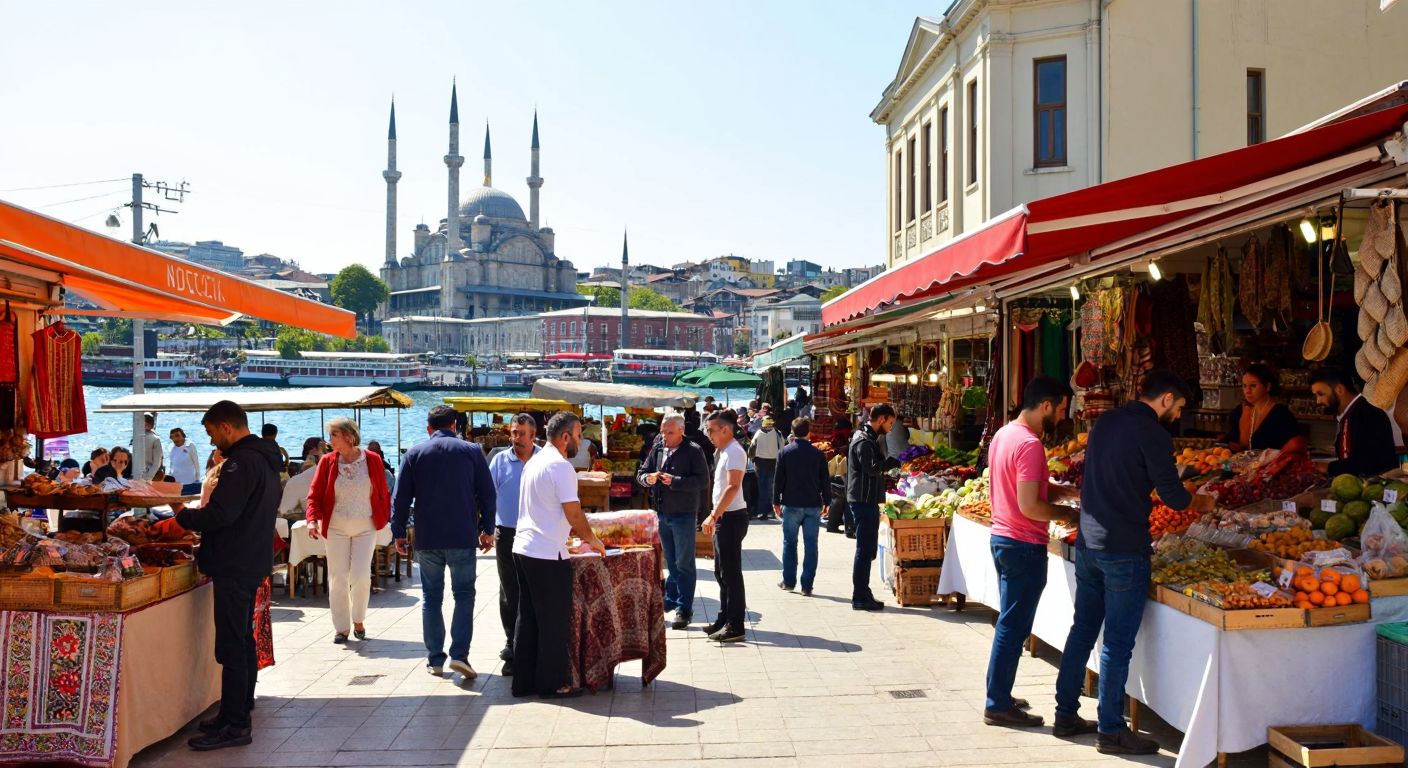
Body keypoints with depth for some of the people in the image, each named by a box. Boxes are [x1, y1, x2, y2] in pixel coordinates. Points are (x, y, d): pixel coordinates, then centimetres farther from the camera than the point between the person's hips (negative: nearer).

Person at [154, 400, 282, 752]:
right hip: (250, 562, 11)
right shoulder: (264, 457, 15)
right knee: (243, 643, 16)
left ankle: (233, 726, -1)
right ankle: (239, 714, 25)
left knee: (232, 648, -6)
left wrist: (179, 520, -9)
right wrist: (192, 519, 17)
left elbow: (220, 513, -24)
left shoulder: (242, 461, -17)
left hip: (235, 566, -11)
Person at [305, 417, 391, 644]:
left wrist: (384, 519, 2)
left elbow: (382, 493, 5)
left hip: (366, 528, -1)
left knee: (361, 577, -7)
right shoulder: (327, 462, -1)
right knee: (338, 579, 2)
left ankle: (358, 621, 18)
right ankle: (341, 628, 15)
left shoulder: (372, 460, -3)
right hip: (336, 529, 1)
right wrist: (313, 519, -16)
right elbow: (315, 494, -1)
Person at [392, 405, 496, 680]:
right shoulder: (472, 451, 1)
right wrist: (487, 529, 10)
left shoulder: (414, 454, 4)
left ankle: (435, 660, 13)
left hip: (427, 540, 1)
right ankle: (459, 654, -7)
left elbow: (401, 497, 2)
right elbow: (487, 494, 1)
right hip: (463, 538, -1)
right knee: (464, 595, 6)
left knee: (431, 598, 11)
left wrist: (399, 533, 10)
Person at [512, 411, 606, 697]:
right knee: (554, 621, 2)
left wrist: (579, 532, 24)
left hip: (523, 549, 9)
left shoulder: (534, 462, 14)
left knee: (527, 618, 14)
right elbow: (574, 513, -15)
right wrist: (593, 540, 0)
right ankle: (551, 683, 10)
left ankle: (524, 681, 20)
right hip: (547, 555, -9)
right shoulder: (561, 466, -15)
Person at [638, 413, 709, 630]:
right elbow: (641, 473, 13)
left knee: (684, 563, -1)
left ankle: (684, 608, 5)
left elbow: (703, 481, -17)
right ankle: (671, 598, 29)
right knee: (670, 561, 17)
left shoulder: (693, 452, -10)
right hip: (661, 514, 6)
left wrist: (675, 481, -24)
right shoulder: (657, 448, 8)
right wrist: (647, 478, -11)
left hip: (683, 515, -6)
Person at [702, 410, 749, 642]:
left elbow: (733, 487, -24)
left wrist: (713, 515, -26)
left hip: (732, 518, -10)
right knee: (722, 572, 16)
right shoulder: (723, 451, 16)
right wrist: (715, 517, 18)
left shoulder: (734, 451, -14)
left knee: (731, 573, -7)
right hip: (723, 518, 10)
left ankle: (735, 627, -2)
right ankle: (725, 619, 25)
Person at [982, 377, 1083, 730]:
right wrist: (1067, 514, -9)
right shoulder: (1030, 445, -20)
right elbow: (1029, 506, -24)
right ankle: (998, 706, 8)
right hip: (1024, 546, -10)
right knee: (1013, 627, -1)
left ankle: (999, 697, 27)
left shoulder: (1003, 434, 10)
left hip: (1002, 538, 10)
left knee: (1009, 624, 18)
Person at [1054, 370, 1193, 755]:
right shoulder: (1153, 434, -13)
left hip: (1087, 543, 8)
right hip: (1123, 551, -8)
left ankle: (1065, 712, 24)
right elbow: (1173, 496, -10)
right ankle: (1111, 730, 8)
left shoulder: (1105, 422, 11)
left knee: (1083, 629, 16)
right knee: (1118, 642, 0)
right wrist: (1194, 499, 11)